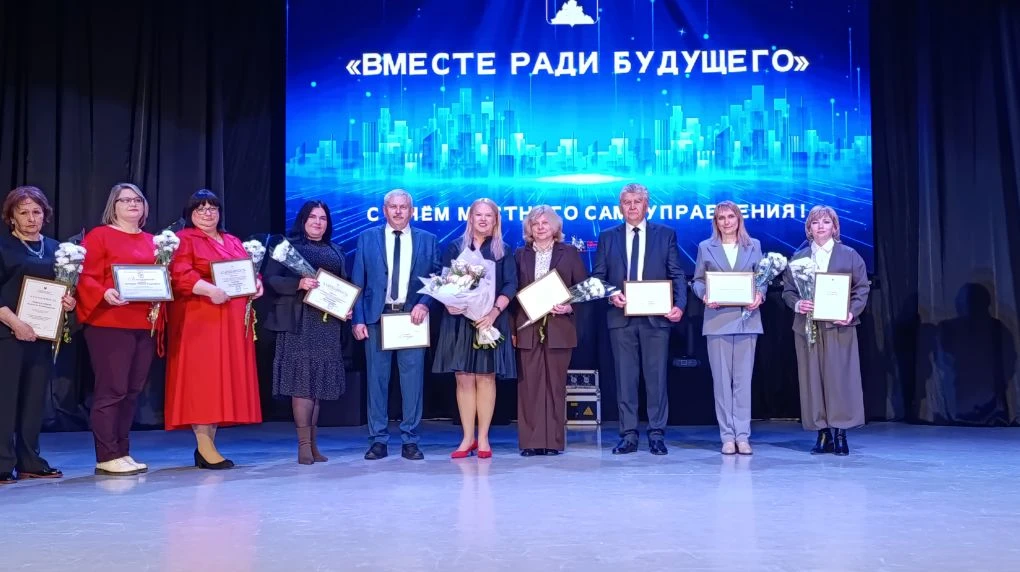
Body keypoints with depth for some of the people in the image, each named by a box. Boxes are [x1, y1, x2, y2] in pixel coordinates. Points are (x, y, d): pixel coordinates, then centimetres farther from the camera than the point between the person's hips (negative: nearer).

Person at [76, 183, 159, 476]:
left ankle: (122, 452, 16)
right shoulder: (98, 236, 0)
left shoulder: (151, 241, 18)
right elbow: (85, 277, -7)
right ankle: (107, 457, -2)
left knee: (133, 391, 9)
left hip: (145, 324, 7)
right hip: (109, 324, -6)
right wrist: (105, 294, -24)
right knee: (112, 390, -7)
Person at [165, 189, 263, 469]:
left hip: (232, 321, 7)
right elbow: (179, 275, -15)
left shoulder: (234, 242, 20)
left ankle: (209, 443, 12)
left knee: (224, 378, 6)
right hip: (199, 320, -7)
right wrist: (210, 290, -28)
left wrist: (257, 283, -3)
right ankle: (204, 447, -7)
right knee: (201, 377, -8)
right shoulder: (184, 239, -1)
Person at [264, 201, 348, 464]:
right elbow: (271, 279, -6)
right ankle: (304, 444, -7)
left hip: (327, 322, 5)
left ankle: (313, 443, 11)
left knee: (319, 382, 6)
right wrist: (299, 283, -21)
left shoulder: (336, 251, 18)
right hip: (298, 322, -5)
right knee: (301, 380, -9)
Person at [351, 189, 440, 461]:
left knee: (412, 378, 0)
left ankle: (410, 440, 8)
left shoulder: (427, 240, 10)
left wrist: (424, 304, -10)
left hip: (412, 317, 0)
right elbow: (358, 283, 5)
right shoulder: (366, 238, 9)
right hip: (377, 317, 0)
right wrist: (358, 319, -2)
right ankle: (378, 439, 9)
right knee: (377, 378, 2)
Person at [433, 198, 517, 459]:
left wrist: (494, 311, -16)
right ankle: (467, 438, 6)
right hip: (459, 320, 1)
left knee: (486, 377, 0)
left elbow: (510, 286, -1)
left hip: (490, 320, 0)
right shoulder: (454, 248, 10)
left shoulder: (503, 252, 8)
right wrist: (448, 302, -15)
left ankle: (483, 438, 6)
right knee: (464, 378, -1)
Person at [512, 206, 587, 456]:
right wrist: (512, 328, 2)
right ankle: (530, 441, 4)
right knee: (529, 385, 0)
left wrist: (570, 307, -12)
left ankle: (554, 440, 8)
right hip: (527, 328, 1)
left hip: (559, 328, -1)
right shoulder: (520, 255, 11)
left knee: (555, 385, 2)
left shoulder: (569, 253, 8)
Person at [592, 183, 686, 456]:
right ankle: (628, 435, 10)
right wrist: (611, 294, -11)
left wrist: (680, 305, -13)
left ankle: (657, 434, 9)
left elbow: (677, 275, 3)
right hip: (620, 317, 1)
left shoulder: (666, 234, 8)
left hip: (656, 317, -1)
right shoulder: (607, 237, 11)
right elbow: (597, 277, 8)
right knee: (625, 377, 4)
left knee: (656, 377, 1)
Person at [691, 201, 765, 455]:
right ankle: (727, 436, 6)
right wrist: (704, 295, -13)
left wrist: (759, 295, -10)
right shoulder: (705, 247, 10)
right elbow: (697, 281, 7)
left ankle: (742, 435, 6)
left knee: (743, 379, 1)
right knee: (721, 379, 1)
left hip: (746, 319, 1)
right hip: (718, 319, 0)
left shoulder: (754, 245, 12)